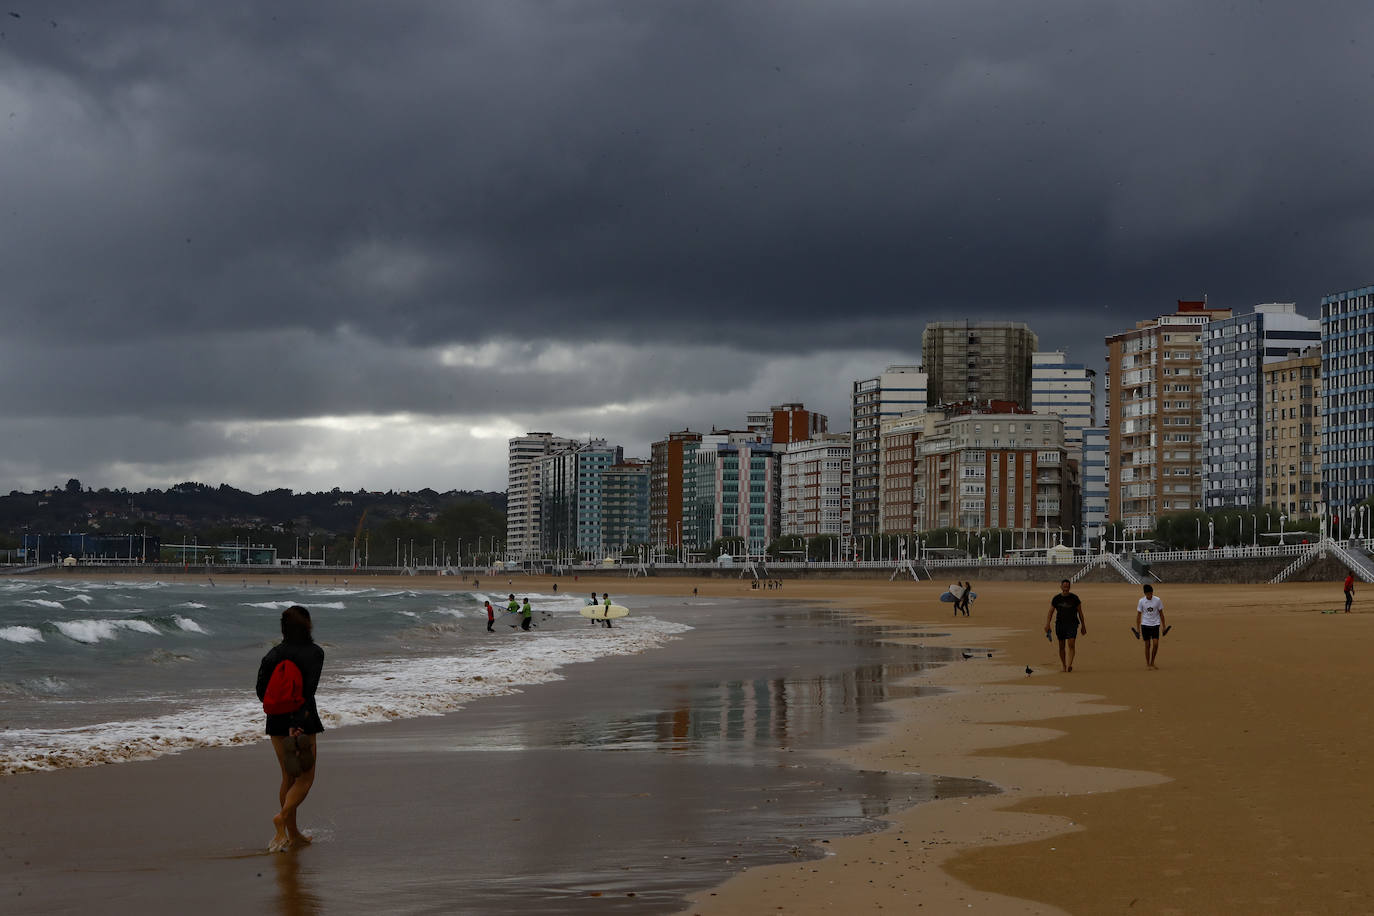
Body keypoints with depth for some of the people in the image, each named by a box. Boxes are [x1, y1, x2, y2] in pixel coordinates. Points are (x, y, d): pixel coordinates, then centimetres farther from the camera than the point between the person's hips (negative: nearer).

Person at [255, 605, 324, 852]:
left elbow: (261, 690, 3)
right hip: (304, 721, -5)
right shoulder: (314, 653, -8)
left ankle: (293, 833, 17)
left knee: (288, 777, 15)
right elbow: (308, 689, -18)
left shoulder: (273, 654, 5)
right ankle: (282, 815, -19)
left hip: (277, 721, 5)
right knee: (305, 777, 4)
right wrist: (298, 721, -23)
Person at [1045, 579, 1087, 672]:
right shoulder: (1056, 598, 5)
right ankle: (1064, 666, 17)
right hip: (1060, 624, 2)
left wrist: (1083, 626, 9)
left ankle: (1070, 665, -24)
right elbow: (1050, 612, 6)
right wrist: (1047, 625, -7)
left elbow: (1080, 612, 8)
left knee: (1071, 644, -18)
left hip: (1072, 624, -2)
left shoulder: (1074, 598, 1)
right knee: (1062, 646, 5)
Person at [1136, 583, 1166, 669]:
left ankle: (1152, 663, 7)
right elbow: (1139, 615, 3)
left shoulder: (1157, 600, -3)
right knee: (1147, 645, 2)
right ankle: (1148, 664, 13)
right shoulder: (1141, 601, -3)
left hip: (1155, 624, 0)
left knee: (1155, 644, -9)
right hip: (1145, 625, 0)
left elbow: (1161, 614, 5)